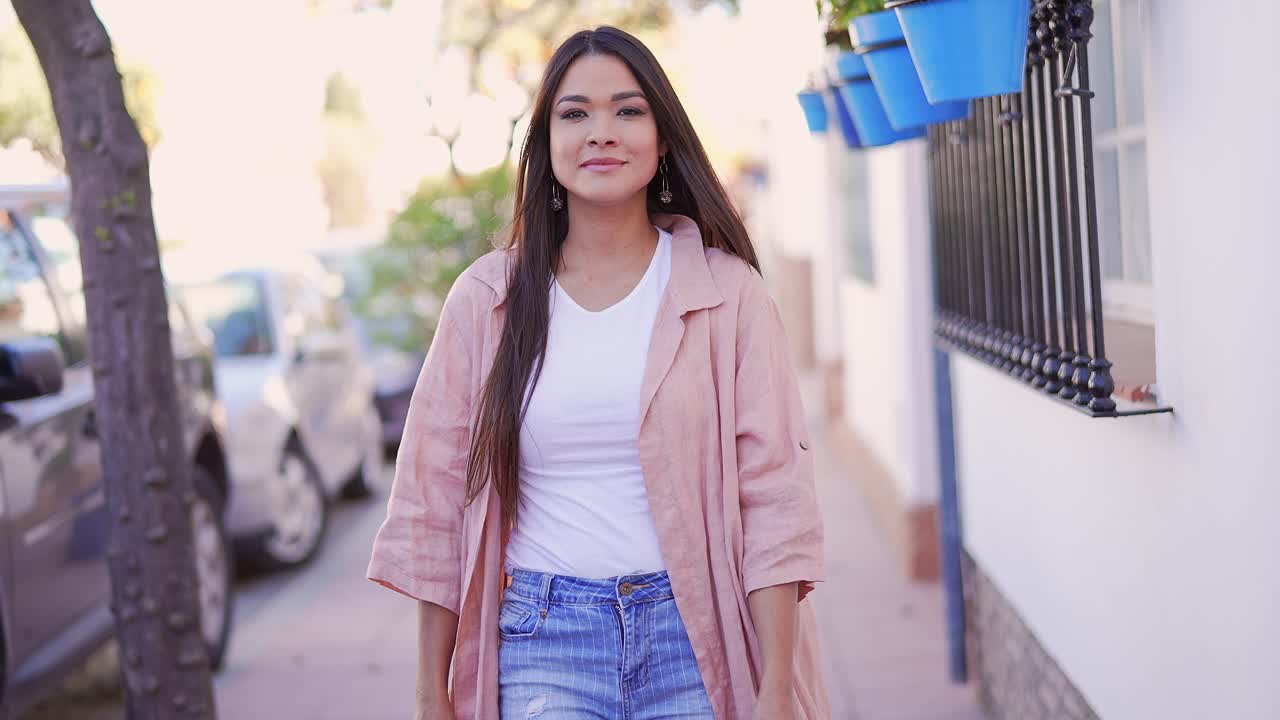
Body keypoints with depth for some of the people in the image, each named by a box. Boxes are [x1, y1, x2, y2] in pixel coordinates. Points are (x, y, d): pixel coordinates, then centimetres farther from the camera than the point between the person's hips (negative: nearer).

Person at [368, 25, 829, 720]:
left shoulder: (726, 291, 1)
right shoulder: (486, 298, 4)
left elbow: (773, 499, -3)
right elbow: (437, 502, 6)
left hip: (695, 639, 0)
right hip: (543, 645, 1)